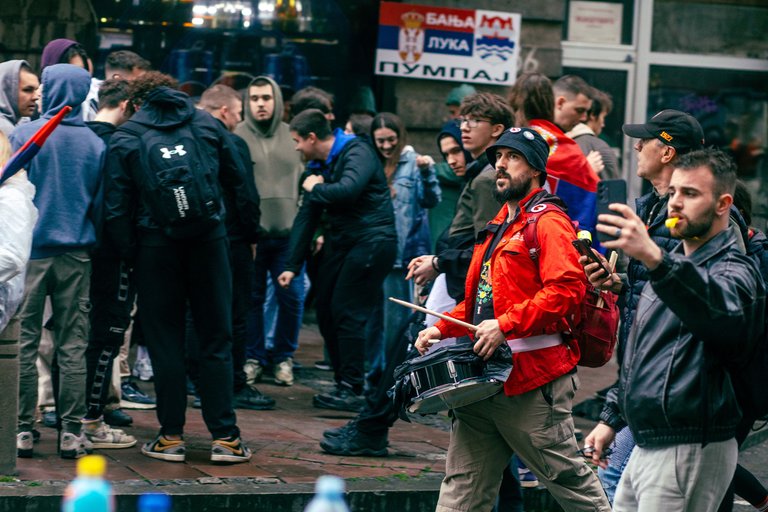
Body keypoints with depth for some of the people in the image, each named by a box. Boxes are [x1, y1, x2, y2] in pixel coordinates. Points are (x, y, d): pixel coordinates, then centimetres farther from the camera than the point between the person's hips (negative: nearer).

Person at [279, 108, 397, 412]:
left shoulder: (357, 153, -11)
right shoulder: (320, 165, 15)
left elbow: (348, 190, -31)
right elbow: (306, 217, 17)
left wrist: (315, 189, -11)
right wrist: (293, 265, 13)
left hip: (371, 241, -9)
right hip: (340, 243, 9)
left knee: (347, 313, -13)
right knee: (326, 313, 7)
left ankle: (352, 390, -10)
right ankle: (344, 385, 15)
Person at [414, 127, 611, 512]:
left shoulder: (548, 222, -8)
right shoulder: (499, 226, 21)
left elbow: (566, 289, -22)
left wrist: (506, 325, -25)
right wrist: (442, 328, 13)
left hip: (533, 380, -9)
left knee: (568, 477, 0)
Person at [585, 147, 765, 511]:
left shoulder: (733, 270, -11)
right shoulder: (675, 262, 19)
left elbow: (722, 313, -38)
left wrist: (655, 260, -51)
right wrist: (611, 417, 25)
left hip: (691, 451, -9)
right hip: (645, 449, 9)